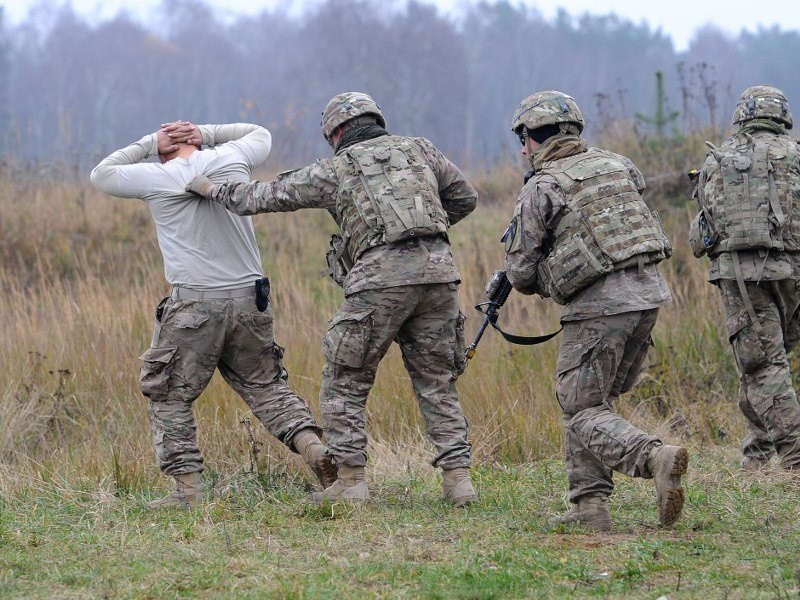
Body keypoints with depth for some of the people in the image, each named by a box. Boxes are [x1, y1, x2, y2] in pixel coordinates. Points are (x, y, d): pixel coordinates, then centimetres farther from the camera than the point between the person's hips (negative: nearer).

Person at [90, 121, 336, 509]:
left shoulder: (155, 177, -1)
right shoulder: (231, 158, 6)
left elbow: (101, 175, 17)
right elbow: (260, 135, 30)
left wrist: (149, 143, 17)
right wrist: (204, 133, 21)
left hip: (194, 304, -4)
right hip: (249, 299, 4)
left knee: (169, 397, 7)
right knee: (266, 386, 15)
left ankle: (187, 489, 1)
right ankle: (314, 448, -3)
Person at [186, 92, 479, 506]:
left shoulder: (336, 169, 12)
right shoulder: (420, 150, 19)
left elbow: (270, 195, 18)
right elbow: (465, 198, 25)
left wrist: (216, 191, 33)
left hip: (382, 276, -4)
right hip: (437, 270, 4)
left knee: (345, 381, 9)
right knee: (436, 381, 13)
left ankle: (350, 481, 6)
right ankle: (457, 478, 5)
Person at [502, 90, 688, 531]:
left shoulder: (541, 188, -4)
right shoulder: (617, 165, 14)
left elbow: (521, 271, -2)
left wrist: (544, 285, 21)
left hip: (599, 305, -7)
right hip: (649, 292, 7)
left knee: (583, 411, -1)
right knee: (594, 400, 18)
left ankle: (655, 459, -26)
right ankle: (590, 505, 11)